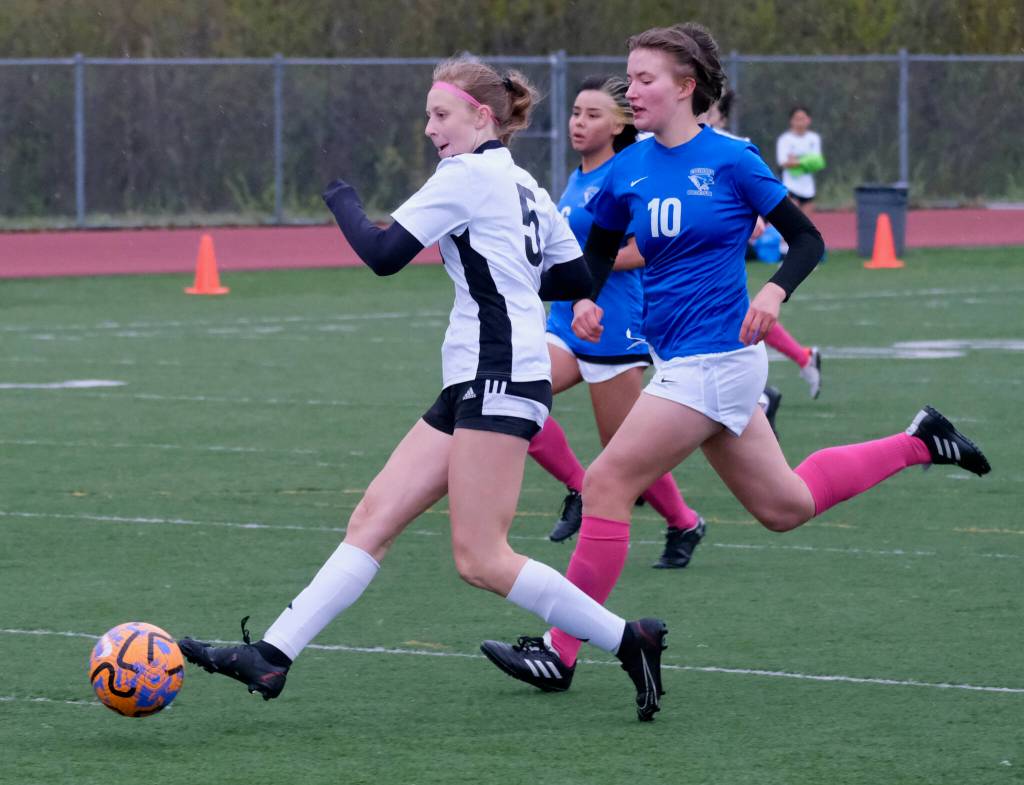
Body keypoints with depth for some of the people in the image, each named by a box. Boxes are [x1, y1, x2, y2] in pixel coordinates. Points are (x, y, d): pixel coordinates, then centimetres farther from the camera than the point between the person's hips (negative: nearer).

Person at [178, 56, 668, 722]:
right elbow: (578, 281, 21)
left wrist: (341, 198, 5)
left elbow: (383, 254, -11)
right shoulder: (525, 186, 18)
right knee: (375, 518, 2)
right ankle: (273, 656, -2)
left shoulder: (468, 175, -9)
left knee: (480, 559, -12)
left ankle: (629, 640, -5)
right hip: (472, 387, 10)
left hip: (498, 380, -10)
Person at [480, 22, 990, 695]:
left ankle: (560, 652, -4)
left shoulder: (730, 160, -11)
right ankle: (917, 444, 33)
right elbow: (599, 247, 21)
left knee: (606, 484, -11)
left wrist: (775, 292, -24)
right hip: (680, 359, 8)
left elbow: (808, 240, -6)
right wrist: (586, 297, 0)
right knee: (785, 506, 17)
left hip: (715, 360, -8)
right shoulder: (630, 169, 6)